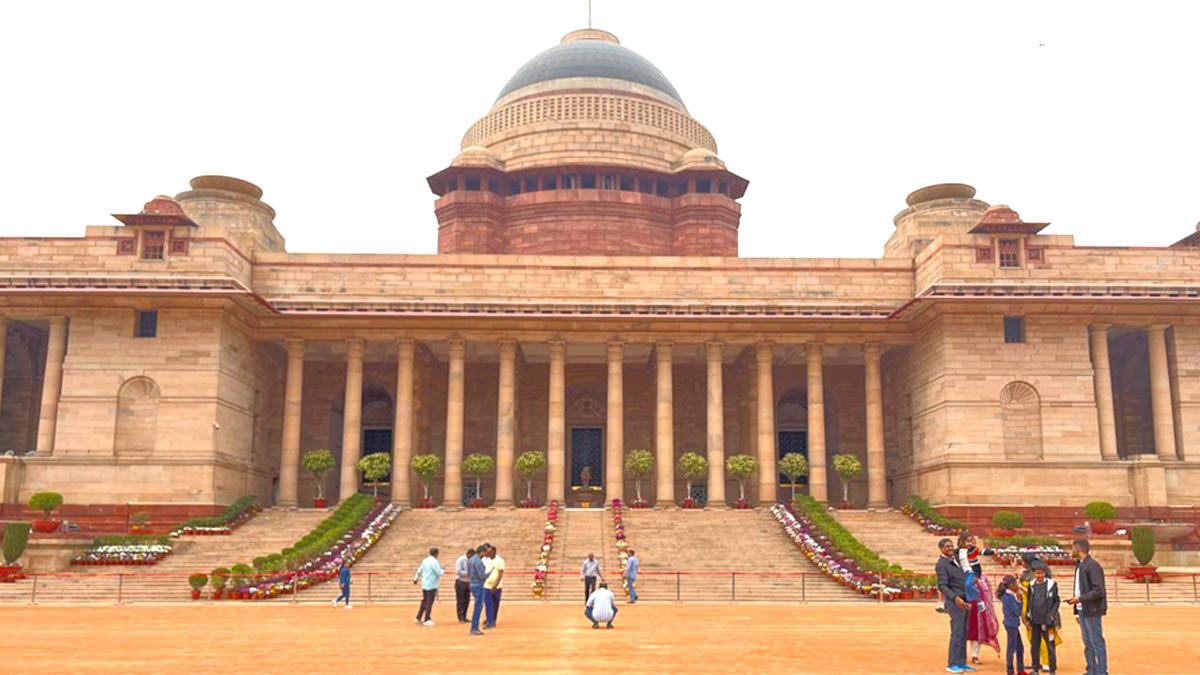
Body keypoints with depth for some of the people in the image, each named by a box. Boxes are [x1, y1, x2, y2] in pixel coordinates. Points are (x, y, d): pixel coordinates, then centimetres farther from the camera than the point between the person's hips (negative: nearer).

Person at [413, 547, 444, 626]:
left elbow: (419, 570, 21)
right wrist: (443, 571, 6)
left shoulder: (425, 560, 9)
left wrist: (416, 578, 37)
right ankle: (427, 620, -1)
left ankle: (418, 618, 21)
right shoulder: (434, 562, -15)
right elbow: (439, 573, -16)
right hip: (431, 585, -8)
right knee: (429, 603, -3)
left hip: (424, 585, 8)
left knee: (424, 601, 17)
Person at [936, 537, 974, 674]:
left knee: (964, 633, 10)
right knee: (957, 633, -9)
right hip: (954, 601, -8)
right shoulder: (942, 564, -11)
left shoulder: (955, 560, 14)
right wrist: (955, 598, -28)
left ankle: (961, 663, 16)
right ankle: (952, 664, -2)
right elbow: (942, 586, -18)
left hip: (963, 600, 8)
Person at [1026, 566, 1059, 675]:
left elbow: (1056, 601, -1)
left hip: (1047, 621, -4)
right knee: (1034, 645, 10)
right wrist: (1028, 617, 10)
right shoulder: (1031, 585, 6)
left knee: (1050, 645, 0)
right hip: (1035, 621, 4)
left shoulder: (1051, 584, -4)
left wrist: (1051, 616, -8)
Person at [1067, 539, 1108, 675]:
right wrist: (1077, 611, 15)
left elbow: (1098, 591, -20)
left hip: (1092, 611, -9)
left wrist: (1080, 599, -21)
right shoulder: (1079, 565, 13)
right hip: (1082, 611, 9)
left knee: (1097, 642, -1)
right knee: (1087, 642, 13)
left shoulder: (1093, 566, -16)